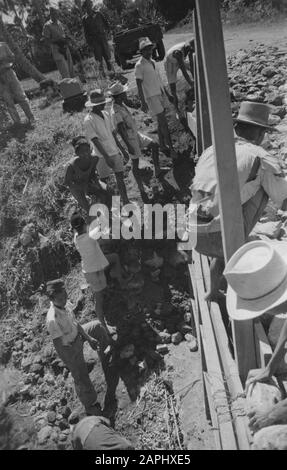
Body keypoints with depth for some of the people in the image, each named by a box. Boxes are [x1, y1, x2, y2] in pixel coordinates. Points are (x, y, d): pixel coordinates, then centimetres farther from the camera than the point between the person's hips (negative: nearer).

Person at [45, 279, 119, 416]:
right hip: (69, 348, -7)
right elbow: (58, 345, -28)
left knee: (99, 325, 17)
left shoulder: (66, 304, -16)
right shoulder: (52, 320, -38)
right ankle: (90, 406, 34)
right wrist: (72, 365, -21)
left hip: (77, 335, 7)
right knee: (81, 377, 6)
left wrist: (89, 338, 0)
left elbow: (75, 323, -1)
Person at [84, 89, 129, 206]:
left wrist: (119, 149, 17)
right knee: (104, 179, 5)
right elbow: (95, 140, -20)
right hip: (102, 155, -6)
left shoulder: (106, 114, 6)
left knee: (120, 177, 8)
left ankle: (125, 202, 16)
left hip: (114, 151, 6)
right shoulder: (88, 120, -15)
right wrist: (106, 157, -25)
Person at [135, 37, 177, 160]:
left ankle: (162, 145, 22)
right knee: (163, 122, -10)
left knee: (161, 122, 11)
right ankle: (171, 148, -6)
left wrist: (166, 93, 22)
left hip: (160, 94, 8)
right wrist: (143, 103, -19)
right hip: (151, 97, -8)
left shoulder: (152, 62, 14)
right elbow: (139, 85, -14)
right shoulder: (139, 65, -10)